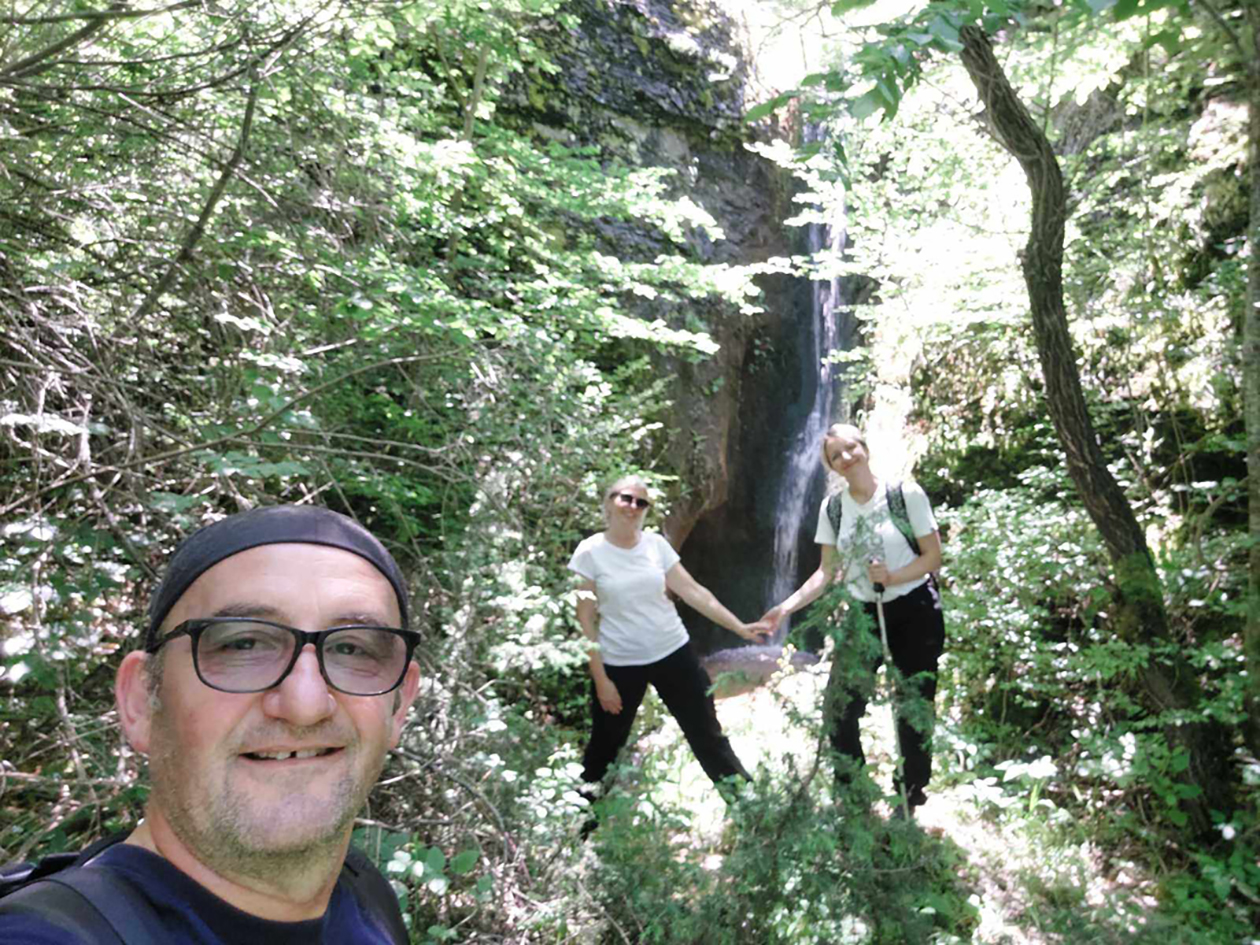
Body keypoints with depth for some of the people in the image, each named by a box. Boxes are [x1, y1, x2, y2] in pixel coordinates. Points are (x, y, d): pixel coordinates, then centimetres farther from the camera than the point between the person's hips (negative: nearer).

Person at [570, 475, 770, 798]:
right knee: (604, 748, 12)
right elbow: (585, 619, -9)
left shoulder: (656, 544, -1)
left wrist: (739, 627, -2)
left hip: (674, 653, 3)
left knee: (708, 736, 12)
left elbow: (694, 592, 2)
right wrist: (600, 679, -11)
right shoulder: (590, 552, -10)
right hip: (619, 663, -2)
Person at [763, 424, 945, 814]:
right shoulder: (832, 507, -1)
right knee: (839, 709, -1)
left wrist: (892, 578, -25)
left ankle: (910, 801, 25)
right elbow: (827, 571, 1)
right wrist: (787, 606, -11)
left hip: (915, 611, -3)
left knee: (914, 711, 7)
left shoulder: (906, 493, -12)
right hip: (862, 614, 3)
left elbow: (933, 556, -8)